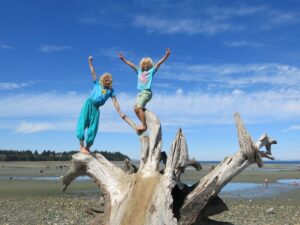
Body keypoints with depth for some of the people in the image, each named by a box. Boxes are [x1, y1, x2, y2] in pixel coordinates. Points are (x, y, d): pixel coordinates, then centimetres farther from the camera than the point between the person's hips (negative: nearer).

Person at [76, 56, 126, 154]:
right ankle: (81, 146, -16)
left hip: (96, 108, 1)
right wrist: (90, 62, 4)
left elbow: (115, 102, 6)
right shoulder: (97, 84, 12)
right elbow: (93, 72, 9)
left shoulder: (110, 90, 12)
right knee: (82, 122, -14)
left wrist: (120, 113, -2)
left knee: (93, 128, -1)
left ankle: (87, 147, 9)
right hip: (89, 103, -1)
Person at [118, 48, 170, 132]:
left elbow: (159, 63, -5)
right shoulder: (139, 71, 17)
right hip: (140, 92, 6)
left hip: (147, 92, -6)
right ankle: (144, 124, 6)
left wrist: (166, 56, -15)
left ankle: (144, 125, -15)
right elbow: (131, 65, 22)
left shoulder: (151, 71, 5)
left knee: (139, 107, -20)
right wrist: (123, 59, 23)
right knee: (136, 108, -4)